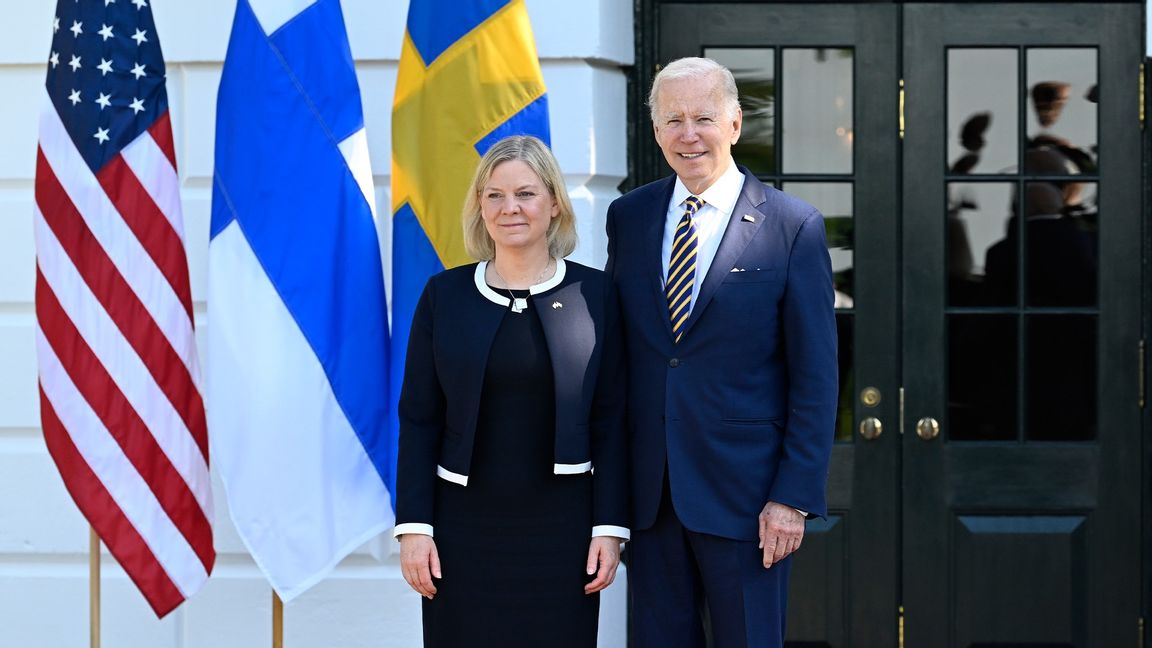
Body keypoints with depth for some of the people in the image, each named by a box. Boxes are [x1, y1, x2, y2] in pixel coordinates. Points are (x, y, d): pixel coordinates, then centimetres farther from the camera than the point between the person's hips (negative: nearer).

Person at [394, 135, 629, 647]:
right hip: (464, 524, 1)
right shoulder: (444, 295, 3)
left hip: (561, 525, -1)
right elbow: (419, 420, 4)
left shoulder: (593, 293, 1)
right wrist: (414, 526, -3)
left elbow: (610, 421, 1)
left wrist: (610, 526, -4)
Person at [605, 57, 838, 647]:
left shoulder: (795, 228, -5)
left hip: (743, 492, -3)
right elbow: (614, 348, 12)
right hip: (647, 490, 4)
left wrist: (794, 497, -11)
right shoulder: (627, 217, 8)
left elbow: (815, 378, -6)